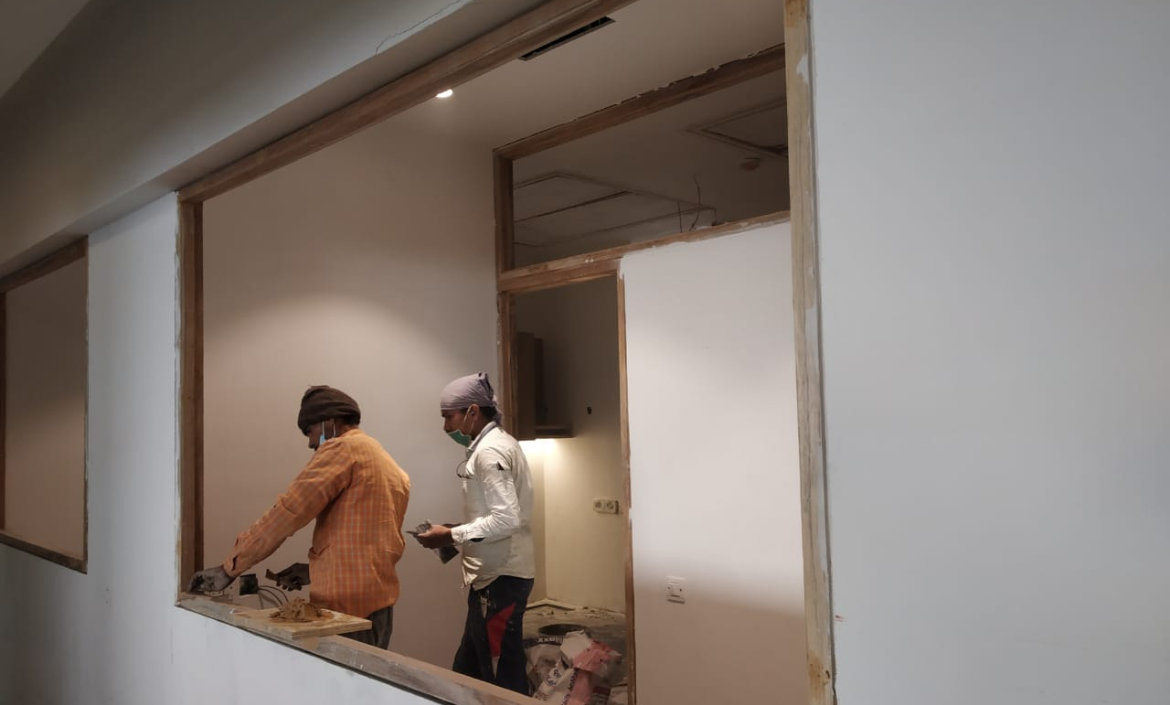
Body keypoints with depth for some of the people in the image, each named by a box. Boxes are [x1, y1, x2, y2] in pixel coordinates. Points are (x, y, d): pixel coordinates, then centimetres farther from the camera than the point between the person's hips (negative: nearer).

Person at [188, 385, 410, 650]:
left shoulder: (341, 449, -6)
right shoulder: (392, 469, 19)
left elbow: (287, 513, -12)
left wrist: (229, 568, -6)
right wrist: (317, 570, 15)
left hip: (346, 603, -8)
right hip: (380, 603, 8)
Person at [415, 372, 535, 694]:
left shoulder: (490, 450, -16)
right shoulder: (496, 445, 15)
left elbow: (506, 519, -24)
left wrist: (452, 536, -15)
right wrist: (458, 530, 11)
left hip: (500, 579, -10)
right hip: (496, 576, 10)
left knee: (503, 680, 0)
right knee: (469, 672, 17)